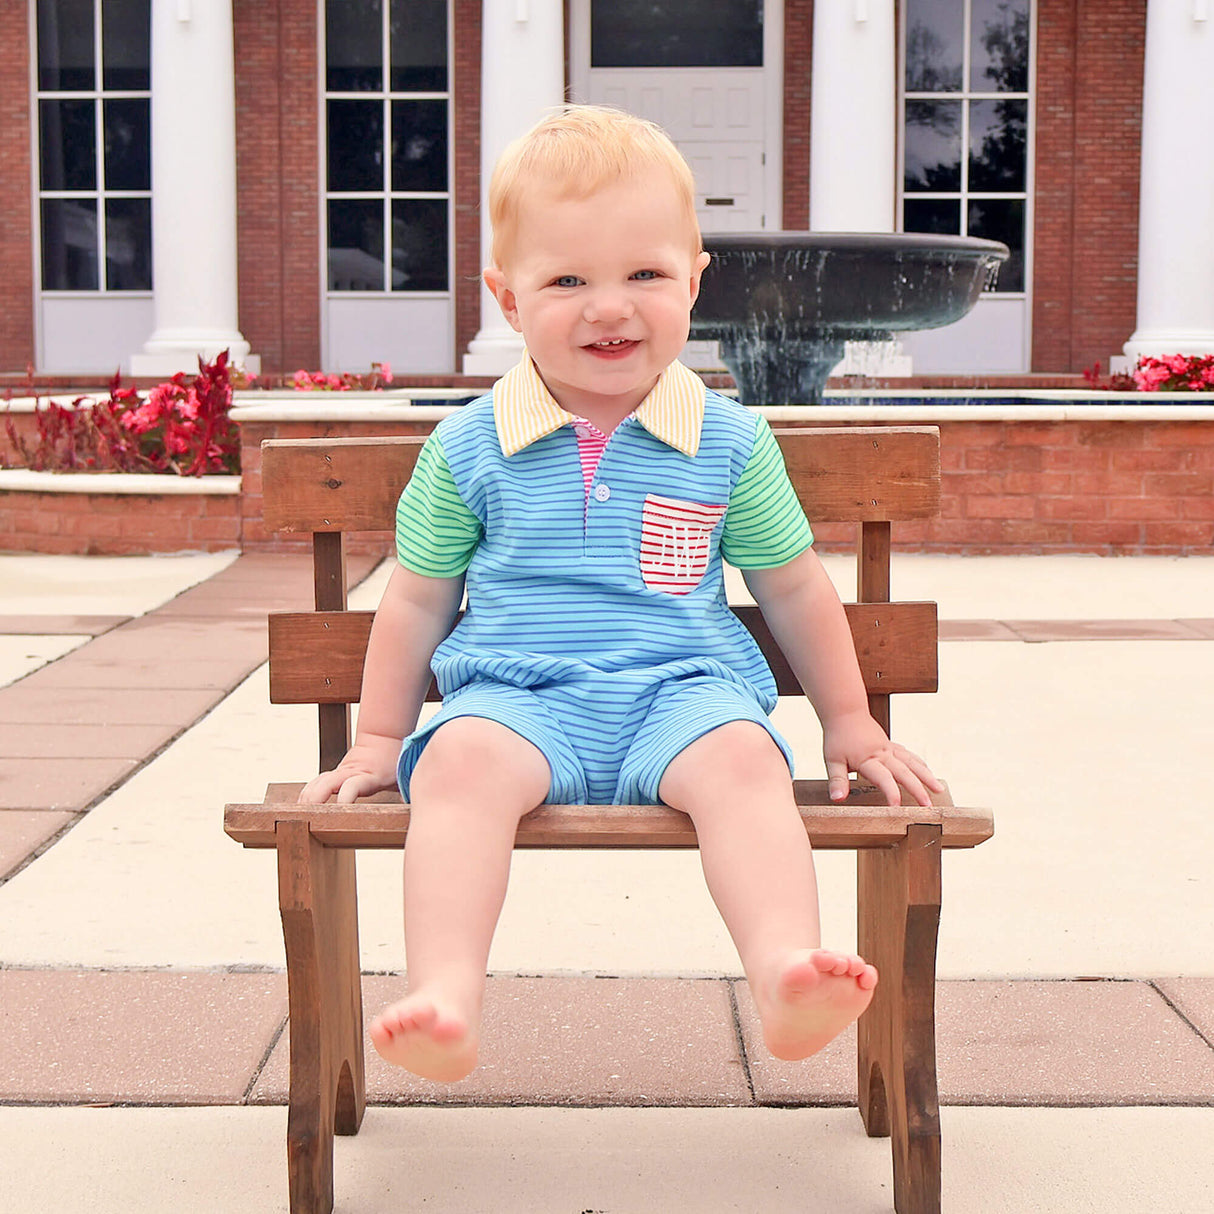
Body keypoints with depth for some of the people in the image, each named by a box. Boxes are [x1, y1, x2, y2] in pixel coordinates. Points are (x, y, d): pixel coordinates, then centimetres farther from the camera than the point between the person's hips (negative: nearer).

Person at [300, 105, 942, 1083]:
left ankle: (788, 971, -48)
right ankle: (445, 999, -43)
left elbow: (794, 590, 19)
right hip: (515, 697, 0)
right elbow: (417, 601, 17)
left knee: (743, 756, -32)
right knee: (463, 757, -33)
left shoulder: (729, 442, 8)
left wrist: (849, 721, 22)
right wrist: (379, 738, 18)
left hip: (683, 692, 1)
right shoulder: (470, 448, 7)